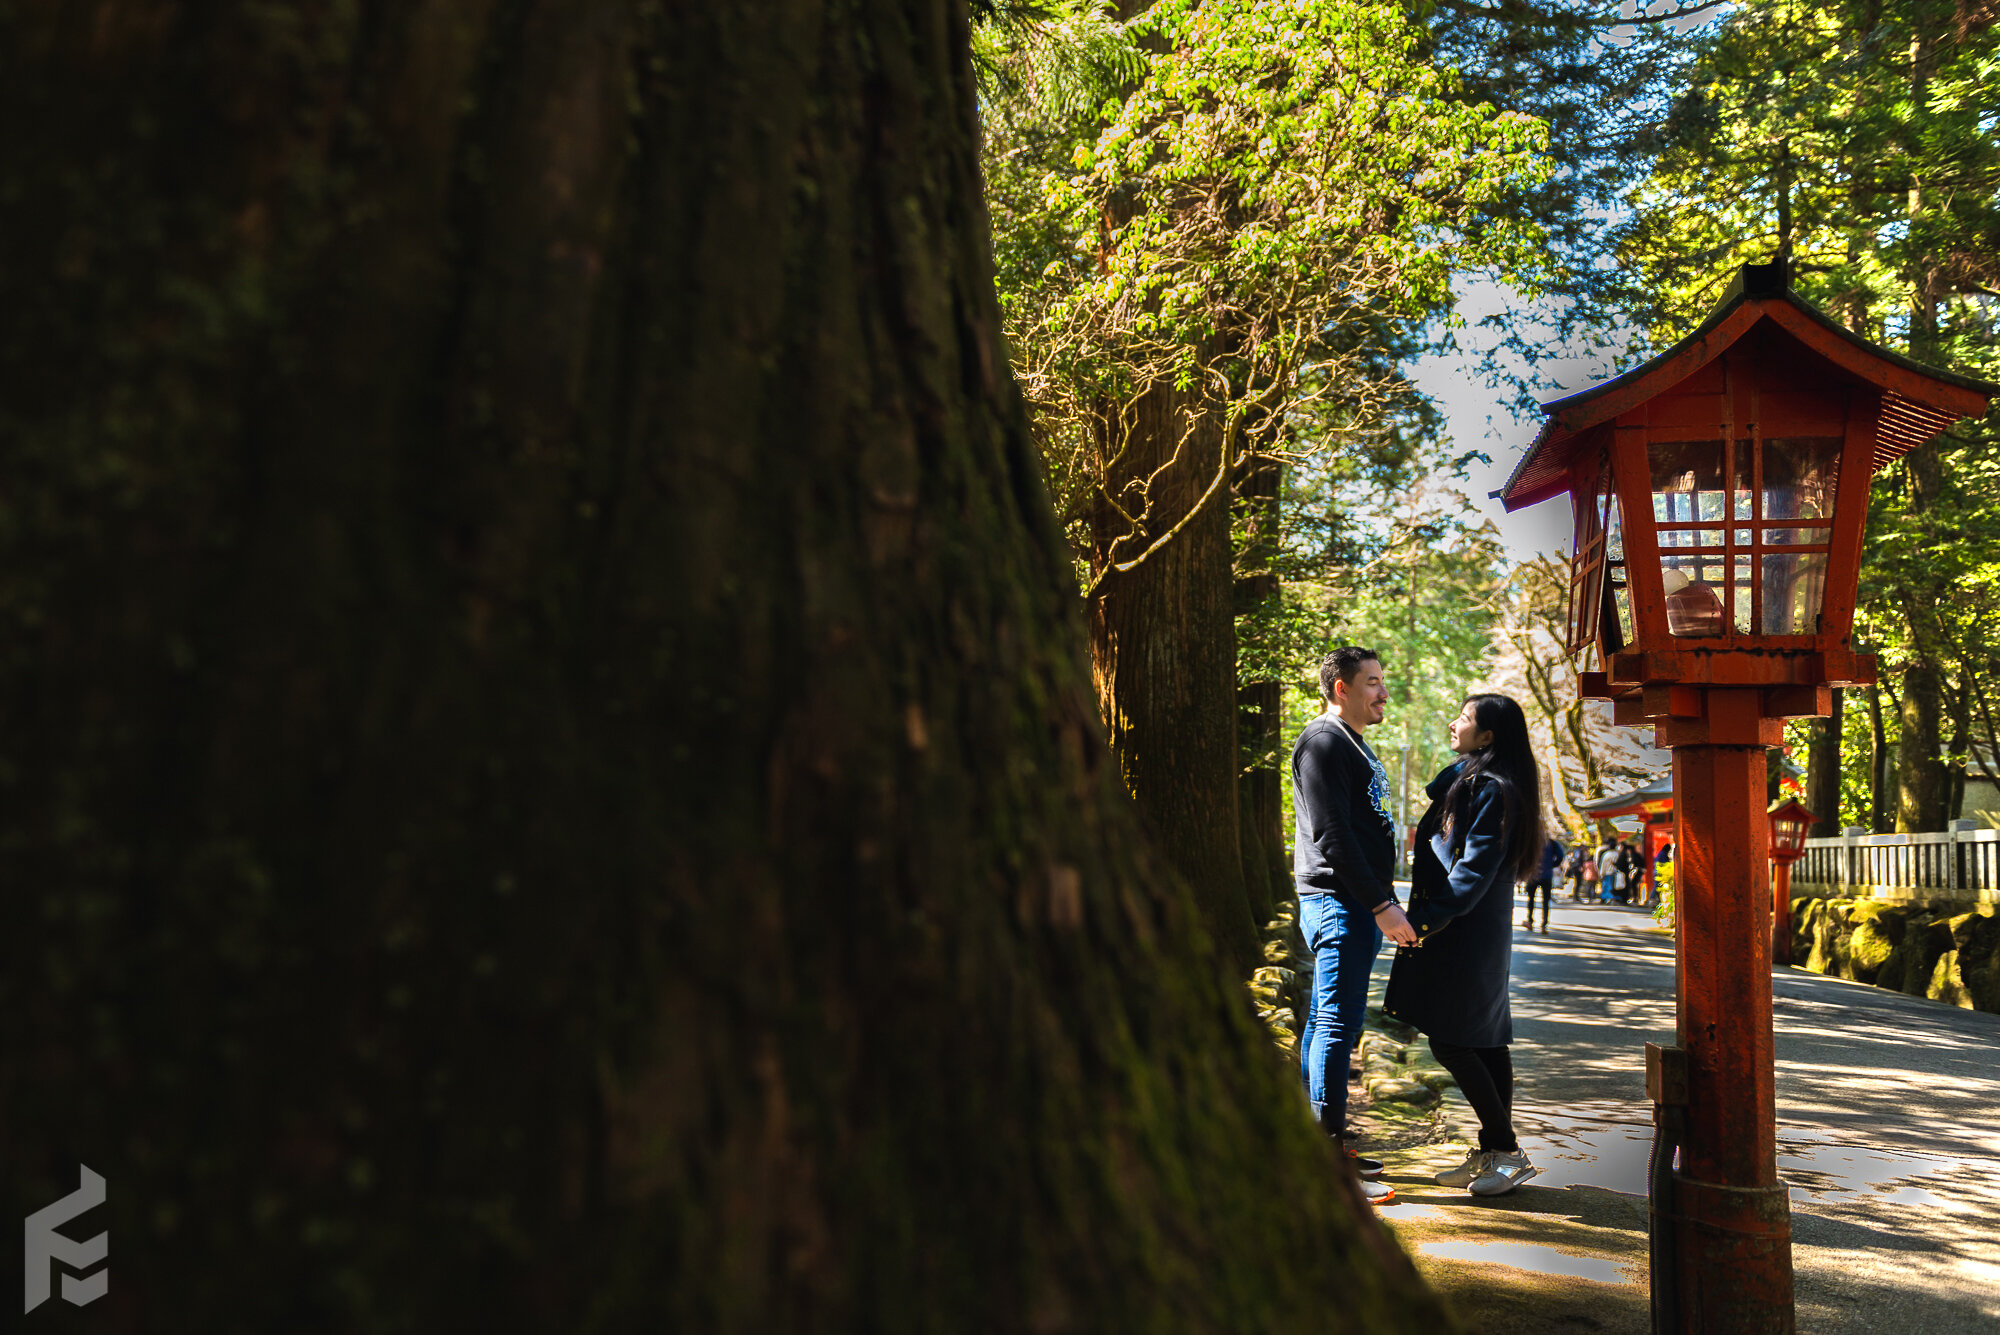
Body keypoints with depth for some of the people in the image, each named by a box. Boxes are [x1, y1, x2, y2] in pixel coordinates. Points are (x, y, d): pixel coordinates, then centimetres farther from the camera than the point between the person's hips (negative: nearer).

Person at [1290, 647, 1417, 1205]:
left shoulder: (1355, 746, 21)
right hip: (1339, 902, -10)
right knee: (1337, 1023, -9)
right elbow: (1332, 835, -19)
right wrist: (1381, 905, -20)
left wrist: (1384, 901, 20)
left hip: (1358, 905, 10)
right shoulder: (1323, 742, -11)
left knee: (1327, 1022, 13)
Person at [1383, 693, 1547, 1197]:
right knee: (1485, 1041, 10)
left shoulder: (1494, 789, -15)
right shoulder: (1468, 779, 15)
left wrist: (1426, 921, -21)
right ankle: (1492, 1153, 15)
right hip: (1480, 933, 10)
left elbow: (1474, 869, -21)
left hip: (1464, 933, -10)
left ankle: (1508, 1152, -1)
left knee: (1449, 1041, -7)